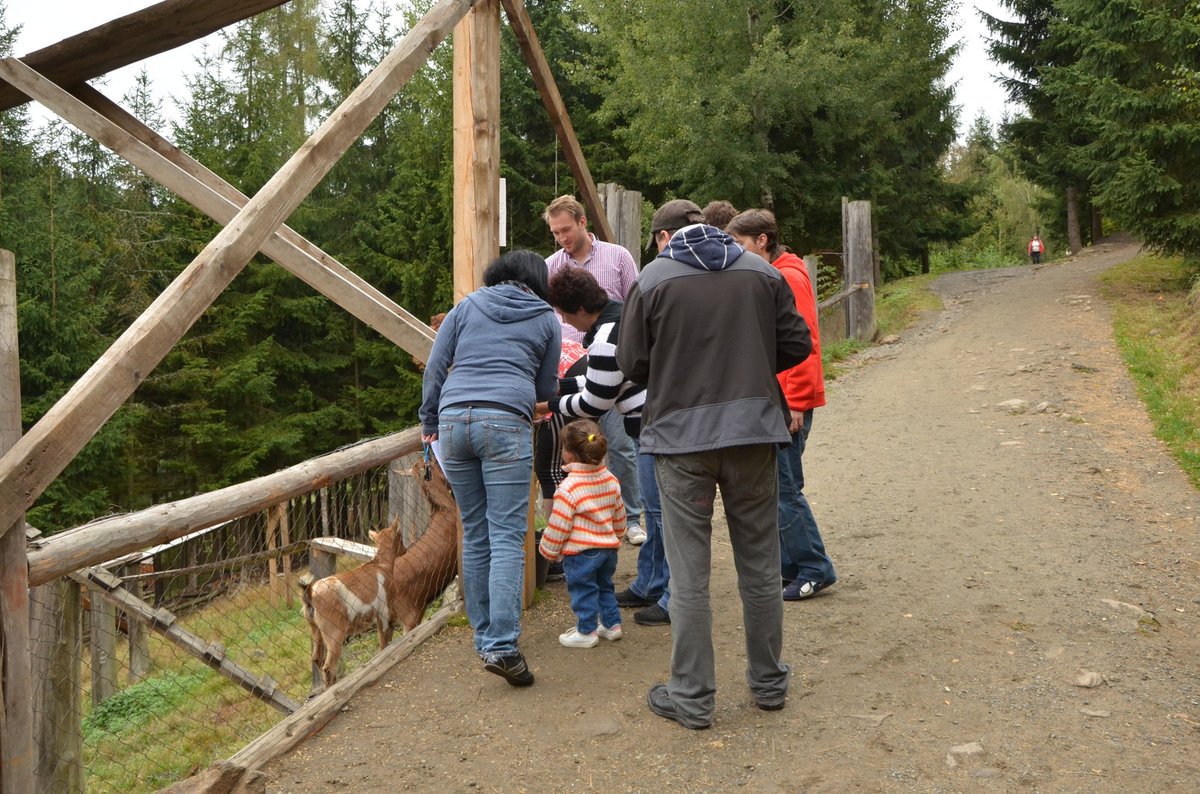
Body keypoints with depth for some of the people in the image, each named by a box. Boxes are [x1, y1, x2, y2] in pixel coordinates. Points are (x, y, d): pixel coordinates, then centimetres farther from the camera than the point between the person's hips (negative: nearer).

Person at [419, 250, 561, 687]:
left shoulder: (468, 305, 19)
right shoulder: (546, 318, 15)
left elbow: (435, 366, 14)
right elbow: (546, 388, 20)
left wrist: (429, 421, 22)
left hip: (453, 420, 3)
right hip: (505, 422, -3)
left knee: (474, 536, 12)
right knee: (507, 537, -5)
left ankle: (484, 636, 19)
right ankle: (501, 646, -14)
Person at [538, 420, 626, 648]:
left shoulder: (569, 488, -21)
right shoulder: (610, 479, 1)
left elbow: (558, 526, -17)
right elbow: (619, 516, 12)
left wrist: (548, 550, -3)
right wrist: (616, 536, 28)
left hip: (580, 551, -7)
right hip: (608, 546, 7)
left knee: (583, 590, 6)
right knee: (604, 586, 22)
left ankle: (586, 632, 13)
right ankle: (612, 624, 29)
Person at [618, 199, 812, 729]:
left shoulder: (653, 279, -3)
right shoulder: (761, 271, 6)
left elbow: (632, 364, -2)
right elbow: (797, 345, 6)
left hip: (681, 437, -3)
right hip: (754, 431, 3)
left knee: (688, 575, 5)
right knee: (760, 566, 15)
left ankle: (692, 696, 13)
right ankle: (768, 682, 27)